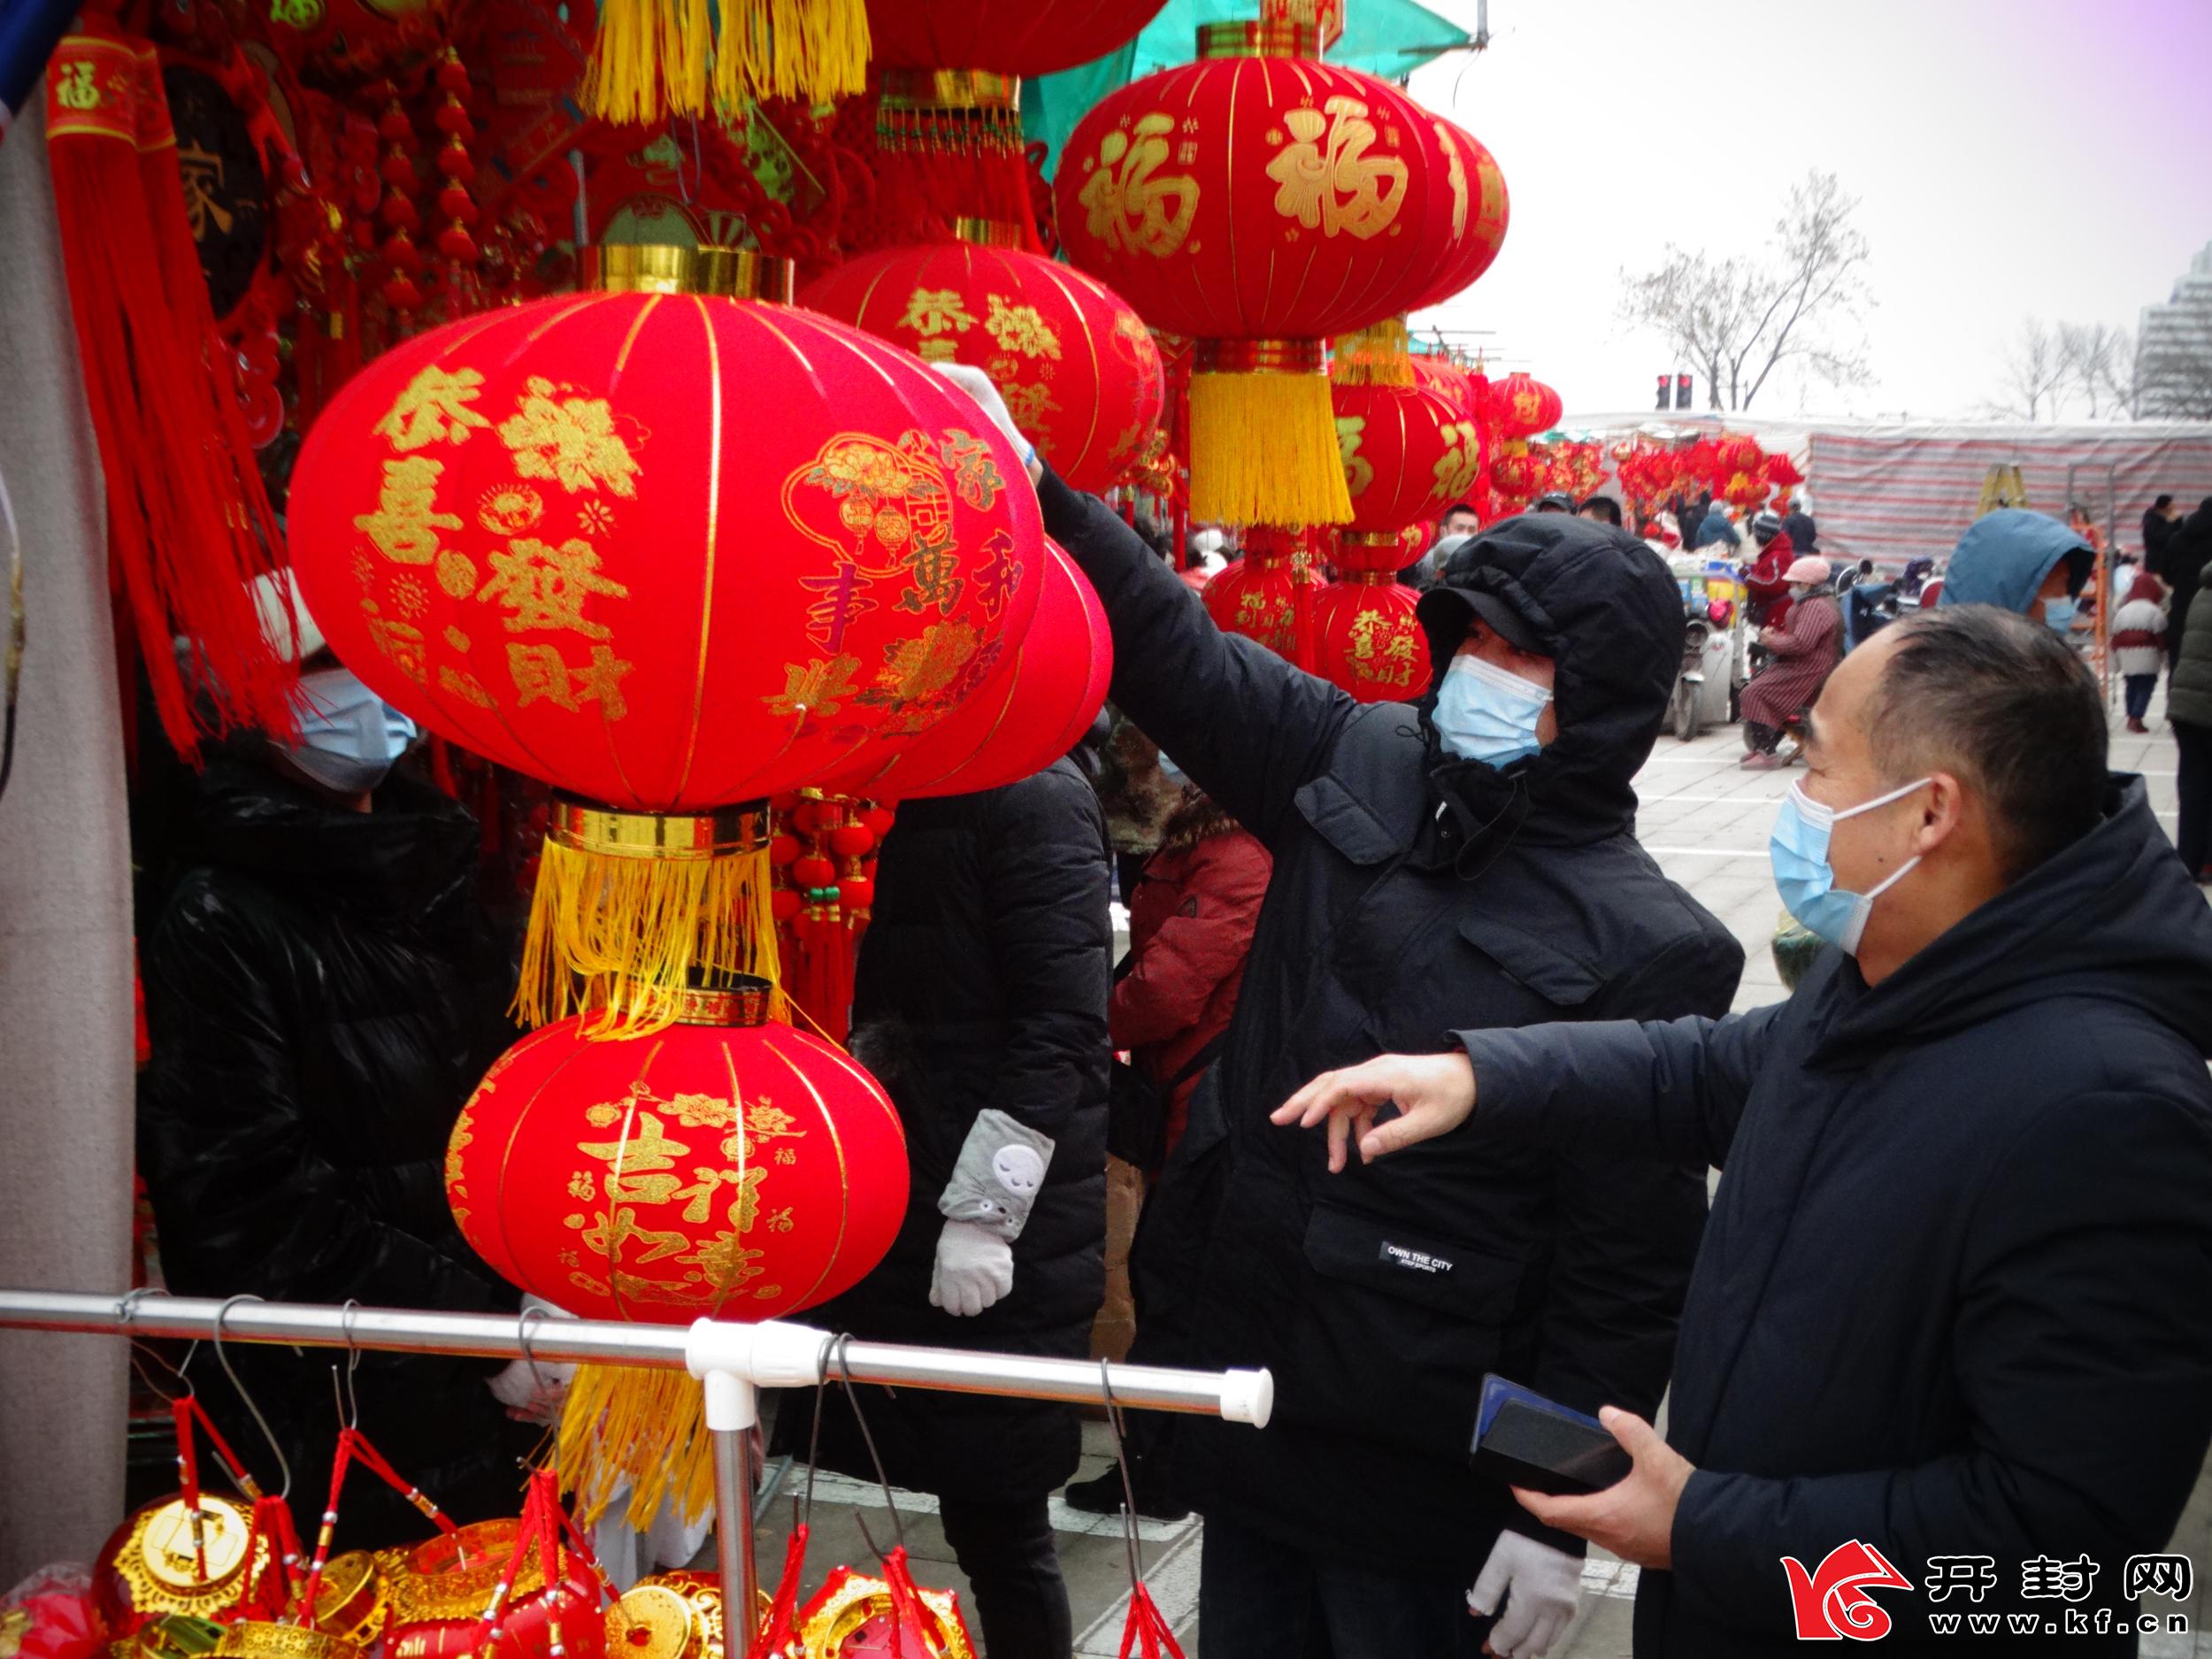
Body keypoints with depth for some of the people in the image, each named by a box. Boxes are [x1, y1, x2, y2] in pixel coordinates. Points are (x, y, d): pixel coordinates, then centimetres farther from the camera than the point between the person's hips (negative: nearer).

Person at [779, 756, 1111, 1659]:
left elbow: (1061, 1033, -15)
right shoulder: (890, 799, 12)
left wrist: (983, 1211, -17)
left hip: (998, 1237, -6)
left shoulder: (1033, 795, -11)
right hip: (886, 1218, 6)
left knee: (996, 1516, 3)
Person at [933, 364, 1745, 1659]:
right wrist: (1031, 481, -11)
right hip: (1250, 1393, 5)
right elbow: (1177, 652, 1)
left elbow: (1629, 1269, -14)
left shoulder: (1647, 953, -15)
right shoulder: (1359, 767, -1)